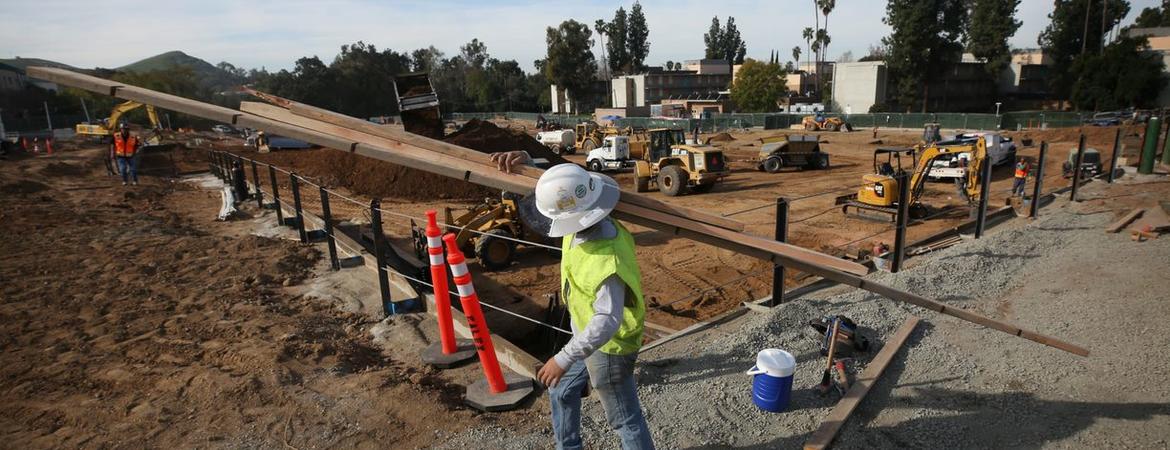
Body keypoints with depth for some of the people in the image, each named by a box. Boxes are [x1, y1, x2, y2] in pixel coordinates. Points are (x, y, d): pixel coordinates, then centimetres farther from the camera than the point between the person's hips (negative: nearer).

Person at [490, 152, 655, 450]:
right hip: (590, 337, 9)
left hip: (607, 348, -9)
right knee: (561, 392, 26)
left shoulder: (608, 261, -38)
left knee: (624, 419, 9)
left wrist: (563, 359, -34)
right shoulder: (584, 221, -11)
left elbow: (607, 322, -39)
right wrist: (523, 162, -19)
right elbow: (549, 190, 0)